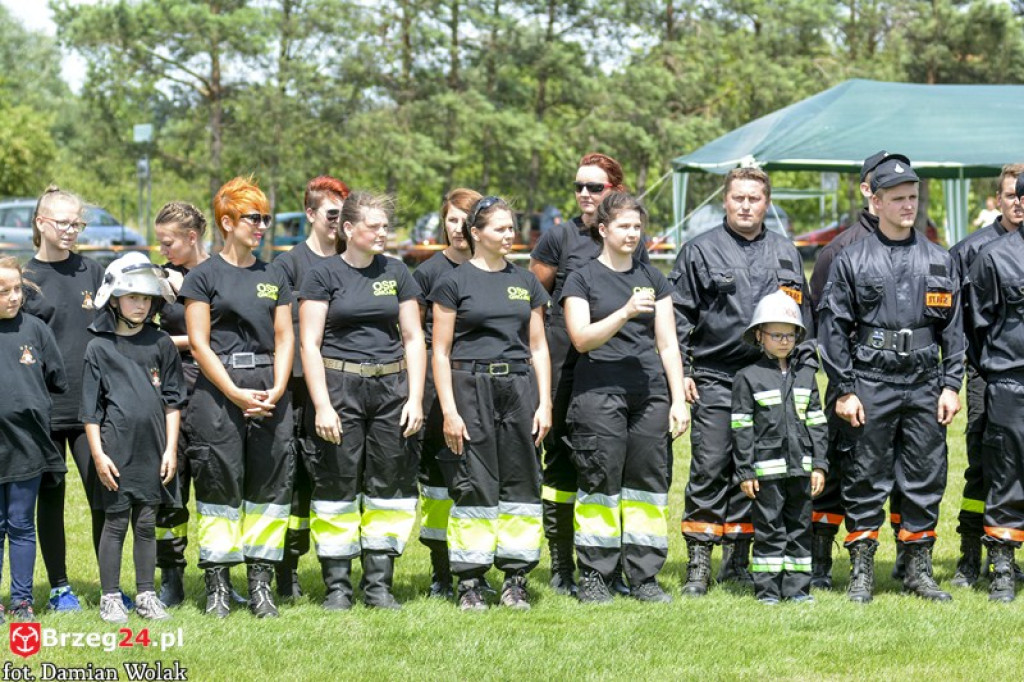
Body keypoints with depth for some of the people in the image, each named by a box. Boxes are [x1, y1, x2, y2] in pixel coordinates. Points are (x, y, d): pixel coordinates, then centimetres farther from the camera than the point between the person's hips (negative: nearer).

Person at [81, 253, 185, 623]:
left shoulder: (161, 343, 7)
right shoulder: (99, 347, 1)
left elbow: (173, 400, 9)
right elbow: (91, 407, 0)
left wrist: (171, 448, 3)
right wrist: (98, 454, -5)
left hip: (153, 449, 2)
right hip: (116, 449, -2)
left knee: (146, 523, 8)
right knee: (115, 522, 2)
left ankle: (146, 595, 16)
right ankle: (110, 597, 10)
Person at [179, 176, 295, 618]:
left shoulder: (273, 277, 15)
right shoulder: (204, 276, 2)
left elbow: (284, 338, 12)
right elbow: (199, 343, -4)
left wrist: (276, 389, -5)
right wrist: (236, 394, -11)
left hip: (269, 389, 4)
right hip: (218, 390, -4)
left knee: (270, 482, 1)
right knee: (219, 484, -3)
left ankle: (261, 582, 7)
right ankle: (217, 583, 3)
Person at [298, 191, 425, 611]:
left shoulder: (396, 273, 10)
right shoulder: (324, 274, -1)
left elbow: (413, 338, 10)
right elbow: (309, 344, -4)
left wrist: (415, 399, 1)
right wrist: (322, 405, -12)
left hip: (390, 387, 3)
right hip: (338, 386, -3)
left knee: (390, 483, 3)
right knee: (337, 486, -2)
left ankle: (379, 584, 11)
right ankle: (337, 586, 6)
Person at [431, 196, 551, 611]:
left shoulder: (525, 282, 13)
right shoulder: (454, 283, 1)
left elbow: (538, 347, 15)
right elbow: (441, 351, -1)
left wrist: (544, 403, 6)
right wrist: (449, 410, -8)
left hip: (519, 388, 4)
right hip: (470, 387, -4)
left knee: (521, 483, 2)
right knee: (473, 486, -4)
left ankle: (516, 578, 9)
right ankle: (470, 581, 3)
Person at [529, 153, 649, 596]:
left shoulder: (634, 244, 8)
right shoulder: (559, 238, 0)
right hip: (565, 365, -2)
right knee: (561, 463, 1)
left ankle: (610, 567, 13)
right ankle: (561, 569, 9)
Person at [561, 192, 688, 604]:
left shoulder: (653, 280, 16)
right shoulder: (582, 280, 5)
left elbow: (668, 343, 15)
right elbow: (581, 338, -7)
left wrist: (679, 399, 7)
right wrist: (626, 312, -20)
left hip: (651, 396, 4)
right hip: (599, 396, -4)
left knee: (650, 482, 1)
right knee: (600, 484, -6)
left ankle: (644, 577, 7)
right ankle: (594, 576, 1)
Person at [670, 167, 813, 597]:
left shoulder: (785, 253, 14)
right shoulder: (700, 251, 3)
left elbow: (803, 315, 19)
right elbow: (679, 315, 2)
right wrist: (680, 372, -5)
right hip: (714, 380, -3)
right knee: (710, 470, -6)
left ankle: (738, 561, 16)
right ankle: (698, 565, -2)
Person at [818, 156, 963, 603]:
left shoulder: (938, 261, 11)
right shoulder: (852, 261, 2)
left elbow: (953, 328, 12)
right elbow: (833, 328, 0)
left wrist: (951, 385, 5)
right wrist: (844, 390, -5)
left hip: (924, 386, 3)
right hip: (870, 386, -3)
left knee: (926, 478, 5)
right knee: (866, 480, 0)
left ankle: (919, 570, 16)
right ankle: (861, 573, 8)